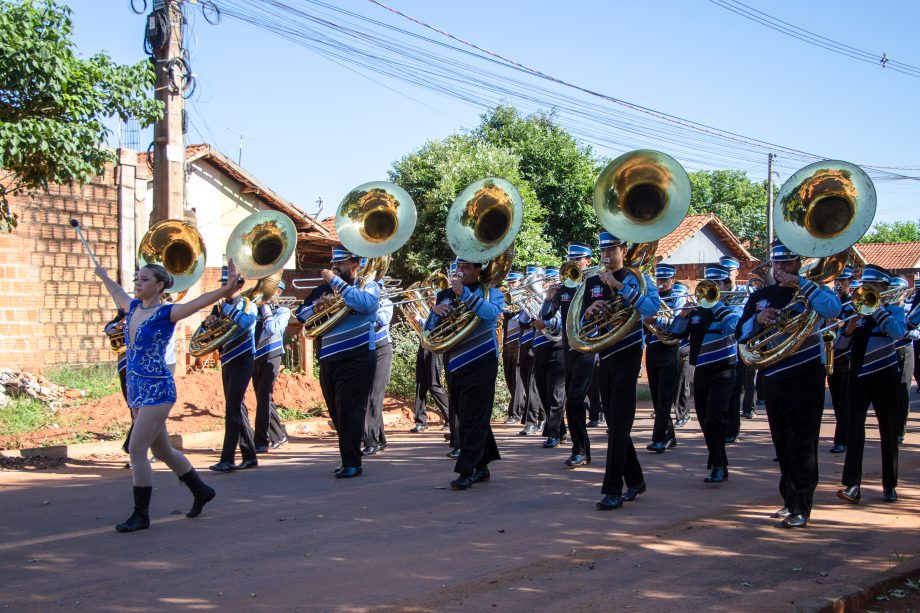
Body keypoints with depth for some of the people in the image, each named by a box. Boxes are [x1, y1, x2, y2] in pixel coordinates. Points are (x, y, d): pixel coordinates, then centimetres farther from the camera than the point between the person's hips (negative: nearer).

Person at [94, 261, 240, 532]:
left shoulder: (167, 313, -11)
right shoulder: (133, 307, 9)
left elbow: (202, 301, -25)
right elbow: (117, 292, 32)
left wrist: (228, 288, -40)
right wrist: (103, 276, 48)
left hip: (157, 390, -8)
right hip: (136, 388, 8)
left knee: (136, 450, -11)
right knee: (163, 450, 17)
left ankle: (141, 515, -1)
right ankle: (201, 491, 35)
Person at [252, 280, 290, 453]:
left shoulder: (283, 311, 2)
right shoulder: (259, 309, 15)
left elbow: (272, 329, -15)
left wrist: (266, 307, -7)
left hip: (271, 356, -6)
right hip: (256, 357, 6)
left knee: (264, 397, -15)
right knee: (263, 398, 9)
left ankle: (261, 441, -17)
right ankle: (279, 435, 21)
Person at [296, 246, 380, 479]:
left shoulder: (367, 286, 1)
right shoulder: (325, 289, 15)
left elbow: (365, 303, -22)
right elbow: (301, 315, 11)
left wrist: (335, 281, -18)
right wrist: (316, 307, -11)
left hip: (357, 358, -6)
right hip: (329, 360, 6)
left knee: (349, 412, -10)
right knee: (337, 414, 12)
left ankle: (352, 463, -4)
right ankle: (348, 459, 23)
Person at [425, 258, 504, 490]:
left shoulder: (490, 292, 4)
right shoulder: (445, 295, 14)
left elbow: (492, 313, -19)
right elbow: (429, 331, 11)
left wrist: (465, 294, -22)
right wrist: (435, 311, -9)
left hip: (480, 363, -5)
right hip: (454, 365, 5)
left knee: (473, 418, -9)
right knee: (464, 417, 9)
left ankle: (467, 471, -8)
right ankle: (481, 466, 20)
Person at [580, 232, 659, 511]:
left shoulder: (636, 279, -5)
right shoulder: (592, 283, 11)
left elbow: (651, 307, -25)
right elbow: (581, 324, 12)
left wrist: (619, 286, -29)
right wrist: (589, 311, -9)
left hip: (627, 355, -6)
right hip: (604, 356, 6)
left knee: (618, 424, -11)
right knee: (615, 424, 12)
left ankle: (613, 490, -12)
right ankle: (634, 480, 26)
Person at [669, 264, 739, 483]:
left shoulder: (732, 306, -2)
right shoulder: (697, 310, 9)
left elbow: (733, 326, -23)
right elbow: (675, 332, 3)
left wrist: (714, 302, -21)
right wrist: (684, 314, -14)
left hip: (722, 371, -5)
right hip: (701, 371, 5)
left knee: (714, 419, -15)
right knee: (705, 420, 12)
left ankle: (719, 466, -8)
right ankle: (716, 460, 26)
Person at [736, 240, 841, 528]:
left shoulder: (809, 291, 1)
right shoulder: (760, 296, 13)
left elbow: (833, 309, -21)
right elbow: (741, 334, 8)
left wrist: (800, 284, -24)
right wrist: (757, 320, -12)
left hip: (806, 377, -5)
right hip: (773, 380, 5)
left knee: (802, 445, -8)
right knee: (783, 445, 12)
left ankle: (800, 508, -7)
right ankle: (789, 501, 24)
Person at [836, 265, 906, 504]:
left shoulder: (894, 309, 1)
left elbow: (899, 332, -21)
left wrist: (876, 308, -20)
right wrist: (850, 326, -15)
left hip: (885, 377, -2)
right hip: (859, 377, 2)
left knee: (889, 431, 5)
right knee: (855, 429, -8)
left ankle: (890, 485, 16)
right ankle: (852, 485, -11)